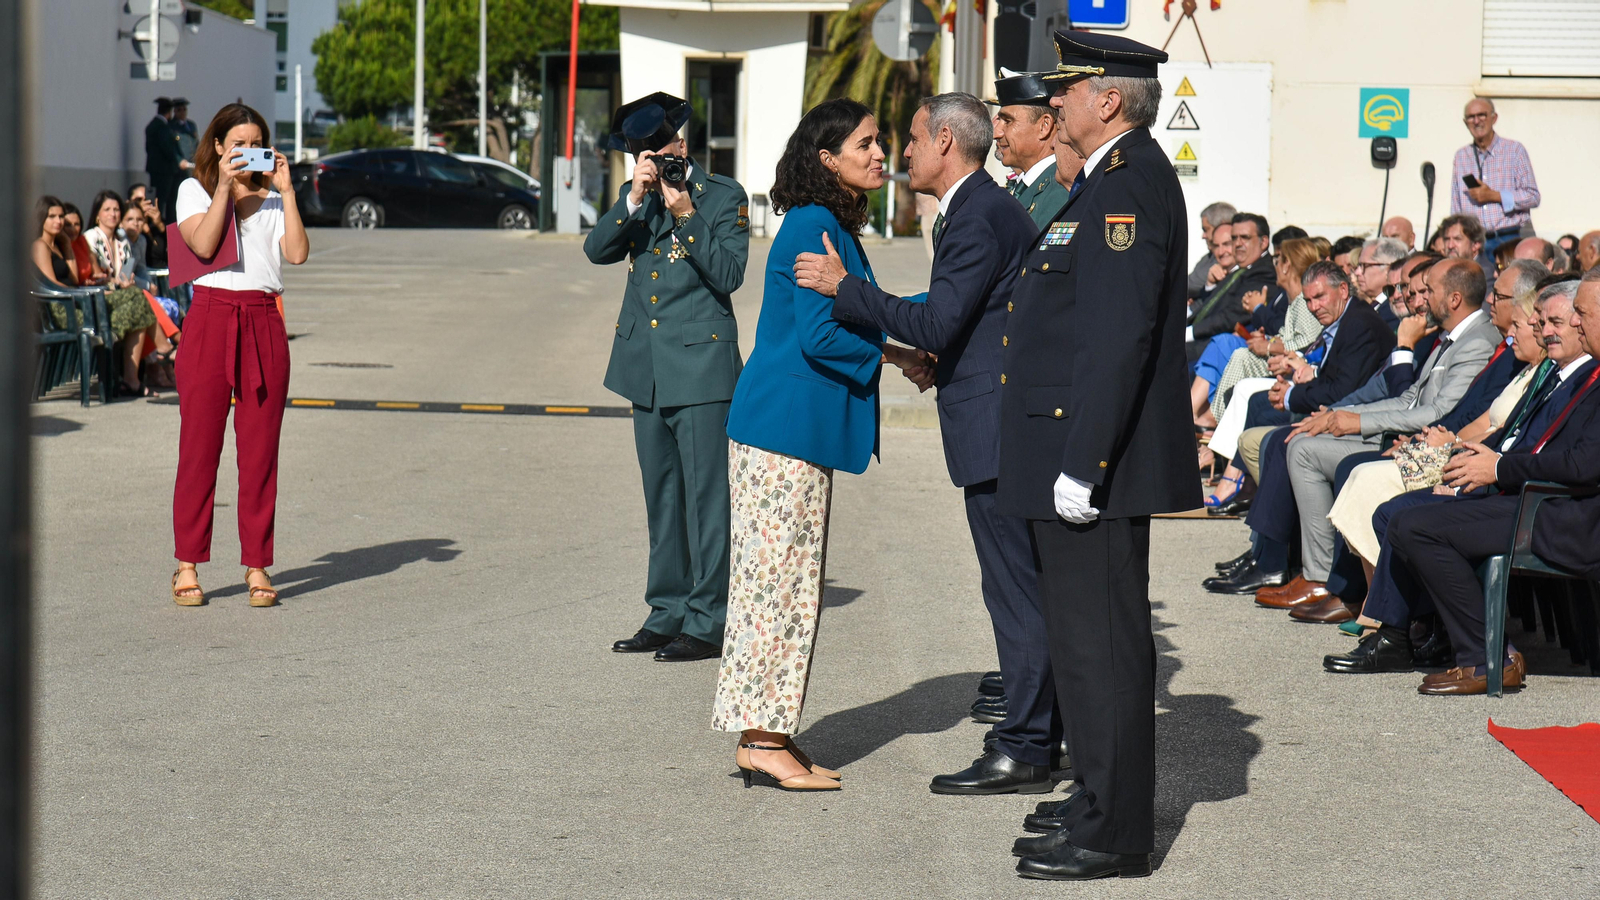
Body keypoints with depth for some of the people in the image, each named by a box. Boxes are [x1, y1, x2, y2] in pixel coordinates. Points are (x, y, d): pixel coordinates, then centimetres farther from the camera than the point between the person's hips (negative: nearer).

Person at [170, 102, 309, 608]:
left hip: (264, 323, 2)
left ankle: (257, 566, 5)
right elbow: (203, 244, -9)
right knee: (199, 446, -2)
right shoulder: (195, 190, 10)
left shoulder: (273, 197, 16)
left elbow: (298, 253, 0)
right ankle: (187, 565, 4)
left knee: (260, 449, 1)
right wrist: (225, 186, -10)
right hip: (210, 318, -2)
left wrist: (286, 191, -1)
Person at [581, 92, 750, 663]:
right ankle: (666, 613, 18)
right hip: (646, 368, 6)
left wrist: (687, 217, -19)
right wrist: (634, 198, -14)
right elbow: (596, 251, -2)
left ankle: (707, 623, -2)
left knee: (705, 495, -5)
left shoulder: (724, 197, -3)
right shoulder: (637, 201, 12)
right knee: (661, 497, 11)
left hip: (700, 365, -6)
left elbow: (728, 275, -11)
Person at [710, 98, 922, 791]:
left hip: (798, 425, 10)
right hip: (785, 427, -10)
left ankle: (766, 733, 15)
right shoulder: (815, 228, -15)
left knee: (788, 578, 11)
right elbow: (819, 337, -21)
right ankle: (762, 737, -2)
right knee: (778, 576, -6)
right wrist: (897, 354, -9)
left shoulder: (833, 227, 15)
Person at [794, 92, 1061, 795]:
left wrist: (844, 287, -16)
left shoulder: (979, 217, -16)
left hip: (997, 424, -11)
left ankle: (1022, 752, -3)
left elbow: (937, 322, -21)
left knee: (1017, 591, -6)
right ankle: (1039, 730, 21)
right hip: (1000, 426, 11)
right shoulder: (985, 207, 17)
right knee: (1023, 587, 14)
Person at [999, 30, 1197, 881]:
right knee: (1086, 638, 17)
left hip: (1095, 460, -11)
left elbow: (1120, 337, -23)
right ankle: (1100, 802, 26)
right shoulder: (1114, 178, 16)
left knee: (1100, 641, -5)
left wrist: (1082, 465, -24)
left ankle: (1111, 834, 1)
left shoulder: (1129, 184, -17)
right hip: (1077, 459, 11)